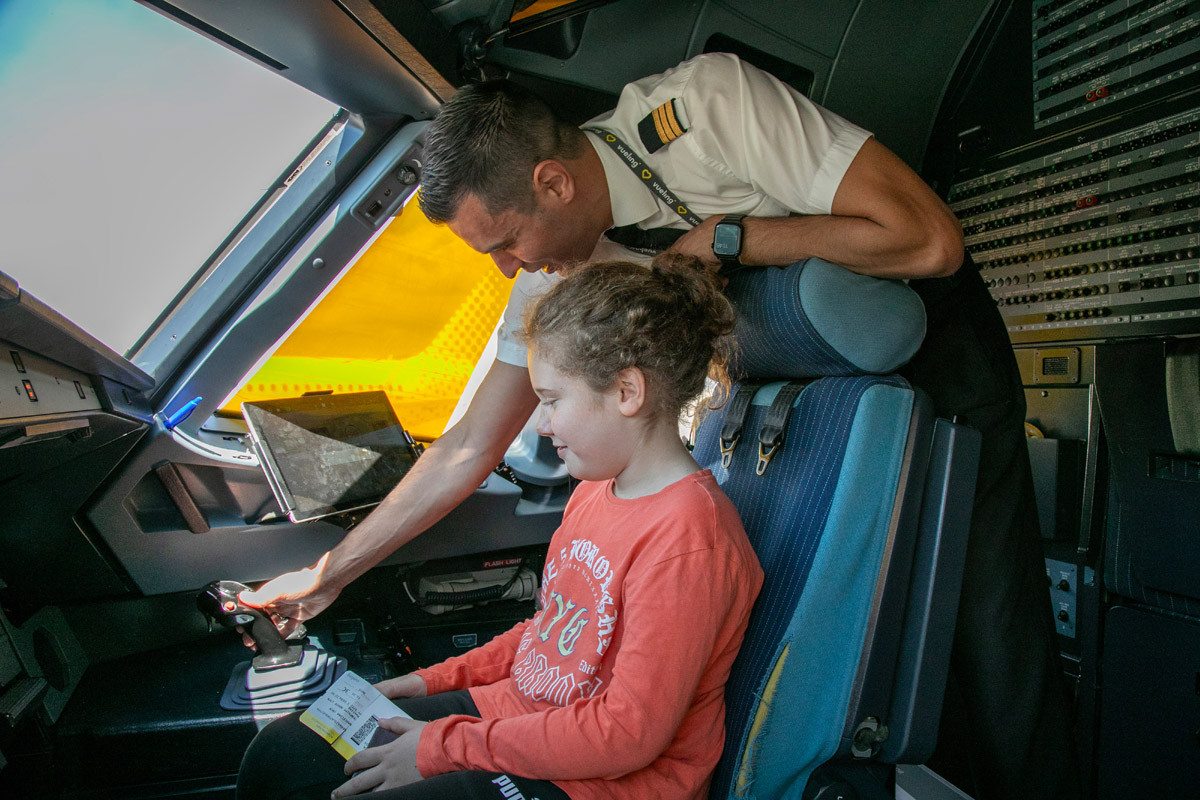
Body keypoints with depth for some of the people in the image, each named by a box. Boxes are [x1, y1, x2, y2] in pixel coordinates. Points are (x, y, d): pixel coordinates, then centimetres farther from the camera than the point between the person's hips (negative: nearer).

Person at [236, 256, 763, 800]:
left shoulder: (687, 539, -26)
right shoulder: (597, 486, 3)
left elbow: (629, 733, -24)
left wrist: (444, 746, -18)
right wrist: (439, 679, 9)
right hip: (517, 708, 8)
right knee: (278, 754, 6)